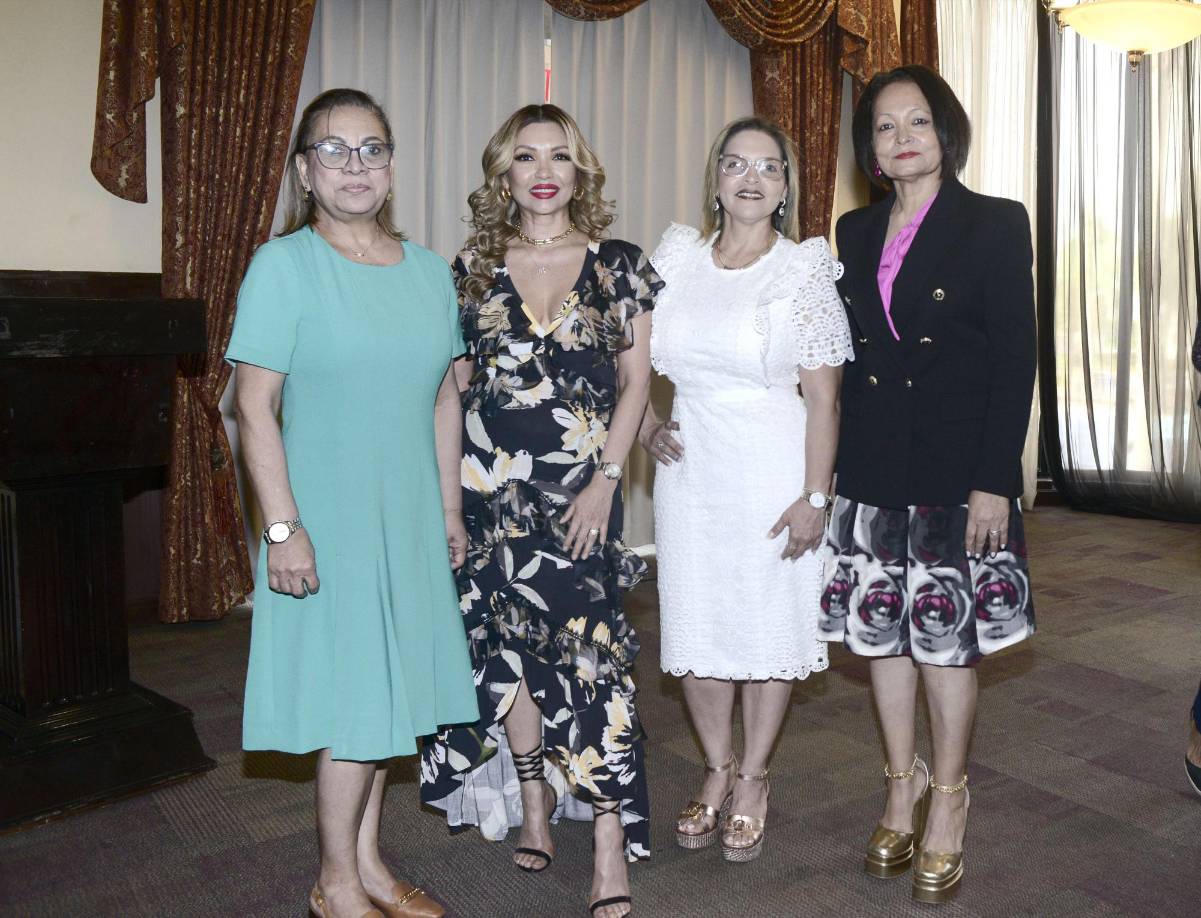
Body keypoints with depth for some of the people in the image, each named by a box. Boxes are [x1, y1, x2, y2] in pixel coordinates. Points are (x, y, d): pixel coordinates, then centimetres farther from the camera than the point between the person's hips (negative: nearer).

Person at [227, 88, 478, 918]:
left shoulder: (430, 272, 7)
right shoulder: (285, 265, -9)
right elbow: (257, 406, -12)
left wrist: (449, 507, 10)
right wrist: (282, 528, -17)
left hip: (410, 520, 6)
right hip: (330, 521, -5)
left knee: (393, 692, 14)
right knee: (356, 700, 1)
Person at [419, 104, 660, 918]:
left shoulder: (619, 264, 2)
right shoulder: (473, 267, 7)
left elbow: (636, 380, 1)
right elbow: (454, 383, 9)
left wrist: (606, 479, -8)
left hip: (583, 489, -2)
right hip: (492, 486, 2)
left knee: (589, 646, -7)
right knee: (508, 644, 9)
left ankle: (612, 838, 3)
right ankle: (530, 800, 28)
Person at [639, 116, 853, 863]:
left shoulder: (805, 268, -3)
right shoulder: (678, 254, 5)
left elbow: (823, 396, -7)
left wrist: (814, 497, -11)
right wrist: (646, 424, 2)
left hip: (773, 471, -3)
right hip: (690, 467, 3)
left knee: (769, 623, 6)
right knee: (695, 624, 10)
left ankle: (753, 780, 27)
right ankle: (718, 770, 30)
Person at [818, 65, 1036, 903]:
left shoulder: (995, 224, -3)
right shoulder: (856, 232, 11)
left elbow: (1016, 358, -7)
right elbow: (853, 354, 12)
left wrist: (994, 481, -13)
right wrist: (839, 465, 7)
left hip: (956, 467, -4)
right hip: (874, 469, 4)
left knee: (946, 636, 3)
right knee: (882, 630, 10)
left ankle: (948, 801, 22)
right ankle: (902, 782, 29)